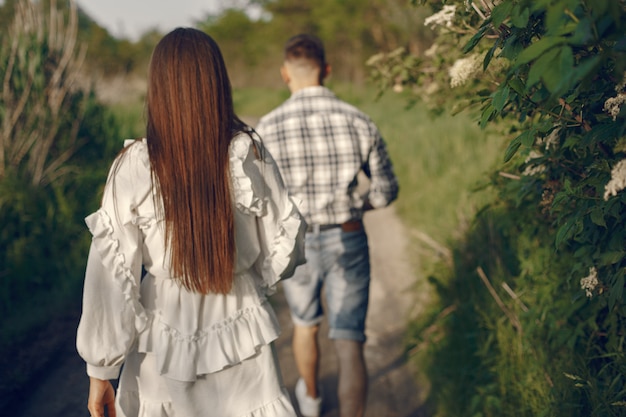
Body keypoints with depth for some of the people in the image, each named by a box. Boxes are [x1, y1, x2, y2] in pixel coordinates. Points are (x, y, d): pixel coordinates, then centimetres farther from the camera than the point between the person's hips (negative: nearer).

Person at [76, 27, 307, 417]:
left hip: (164, 344, 0)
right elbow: (285, 242, -1)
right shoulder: (250, 153, -10)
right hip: (242, 333, 1)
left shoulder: (133, 167, -13)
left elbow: (113, 275, -10)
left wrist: (101, 370, -1)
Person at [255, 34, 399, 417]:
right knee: (349, 344, 2)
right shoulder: (359, 122, -9)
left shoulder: (268, 128, -14)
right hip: (348, 242, -1)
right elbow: (387, 190, 0)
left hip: (296, 245, 1)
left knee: (306, 324, 27)